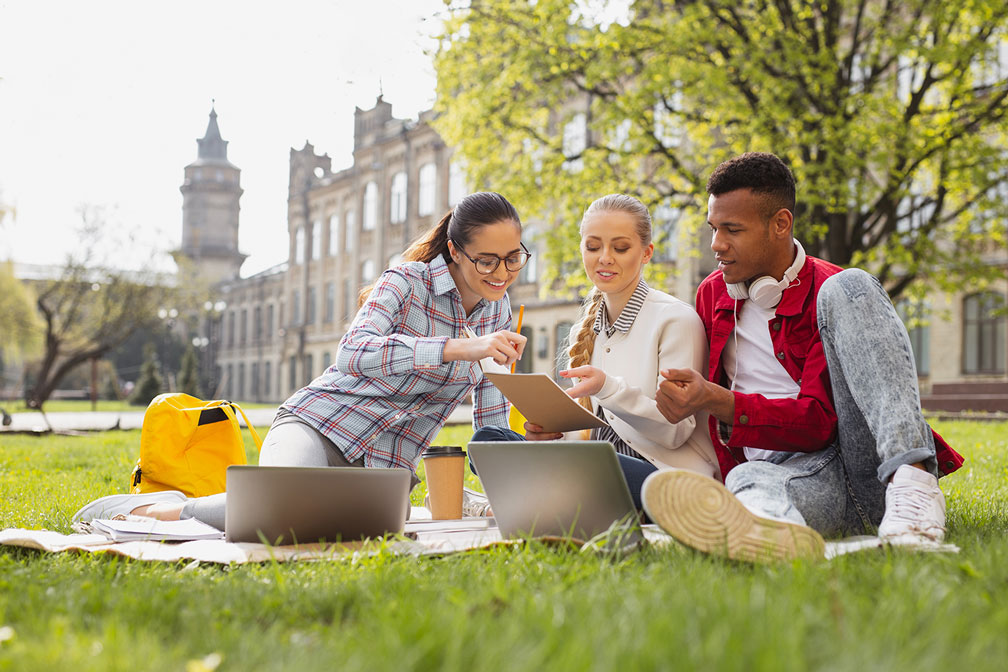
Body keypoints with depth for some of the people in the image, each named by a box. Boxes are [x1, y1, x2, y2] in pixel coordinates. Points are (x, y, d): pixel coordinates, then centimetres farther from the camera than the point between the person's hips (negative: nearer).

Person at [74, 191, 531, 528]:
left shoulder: (498, 311, 10)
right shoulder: (408, 281, -8)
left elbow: (492, 423, 15)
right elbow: (354, 354, -28)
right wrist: (459, 349, -36)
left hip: (383, 466, 6)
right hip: (319, 425, -6)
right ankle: (141, 508, -14)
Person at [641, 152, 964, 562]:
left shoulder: (826, 291, -1)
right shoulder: (711, 294, 17)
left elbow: (819, 421, -10)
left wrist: (717, 402, -22)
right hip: (791, 471, 3)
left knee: (847, 289, -21)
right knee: (747, 480, -36)